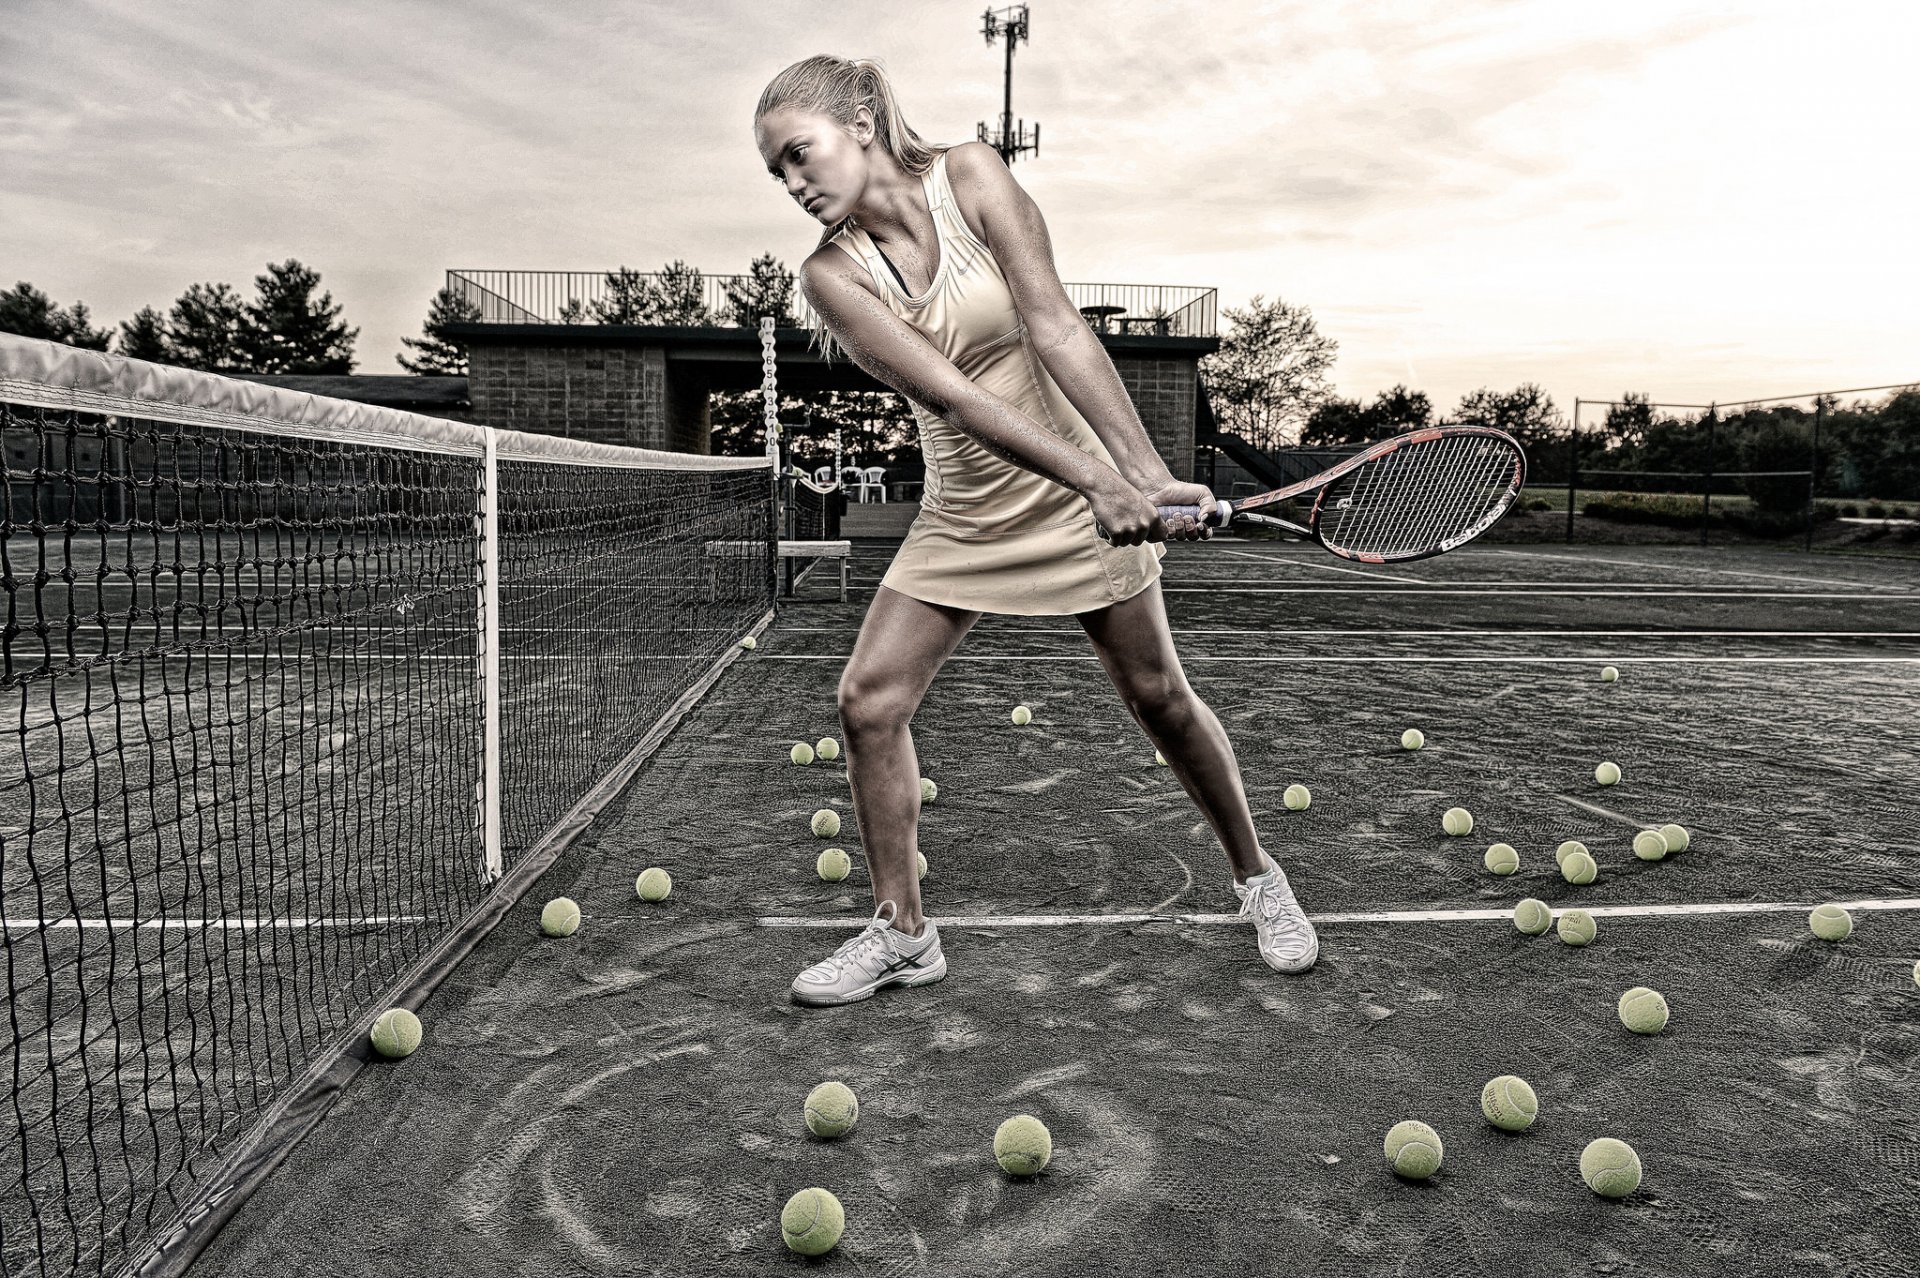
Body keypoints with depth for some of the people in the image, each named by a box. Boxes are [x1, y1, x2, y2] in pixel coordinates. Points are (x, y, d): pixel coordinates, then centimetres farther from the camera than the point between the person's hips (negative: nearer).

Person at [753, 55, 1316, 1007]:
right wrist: (1097, 481, -33)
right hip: (963, 513, 3)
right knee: (868, 701, -6)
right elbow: (948, 392, -22)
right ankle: (902, 933, 11)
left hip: (1086, 485, -2)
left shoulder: (970, 177, -12)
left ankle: (1256, 878, 27)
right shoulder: (832, 274, -9)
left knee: (1157, 695, 3)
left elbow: (1057, 332, -20)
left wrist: (1148, 474, -29)